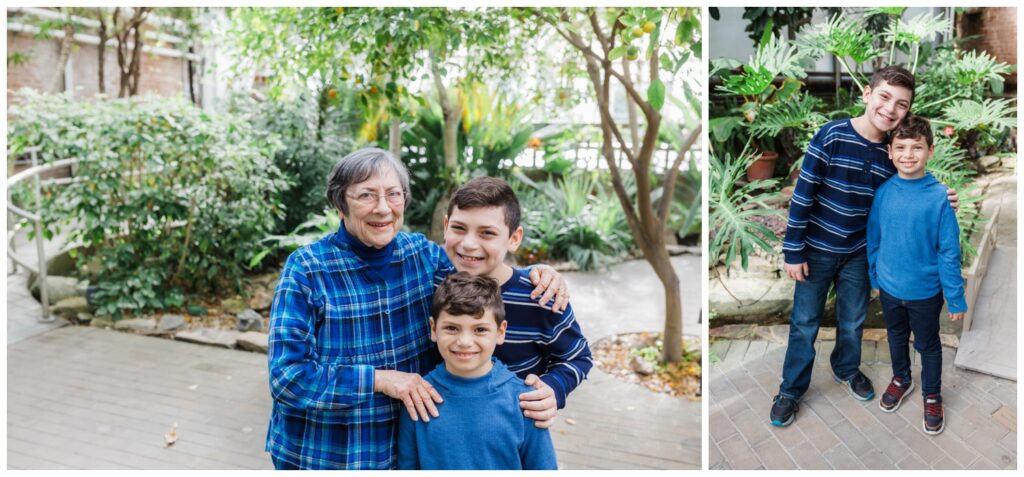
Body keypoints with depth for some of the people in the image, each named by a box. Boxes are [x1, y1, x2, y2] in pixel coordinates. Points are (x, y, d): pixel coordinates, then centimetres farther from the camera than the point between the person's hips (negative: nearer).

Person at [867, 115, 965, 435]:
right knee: (896, 337, 25)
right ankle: (901, 379, 50)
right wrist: (875, 277, 9)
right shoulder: (883, 192, -11)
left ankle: (932, 395, 40)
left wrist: (956, 298, -10)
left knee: (928, 345, 18)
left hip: (925, 292, -3)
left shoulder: (939, 196, -20)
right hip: (889, 288, 3)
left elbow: (949, 252, -14)